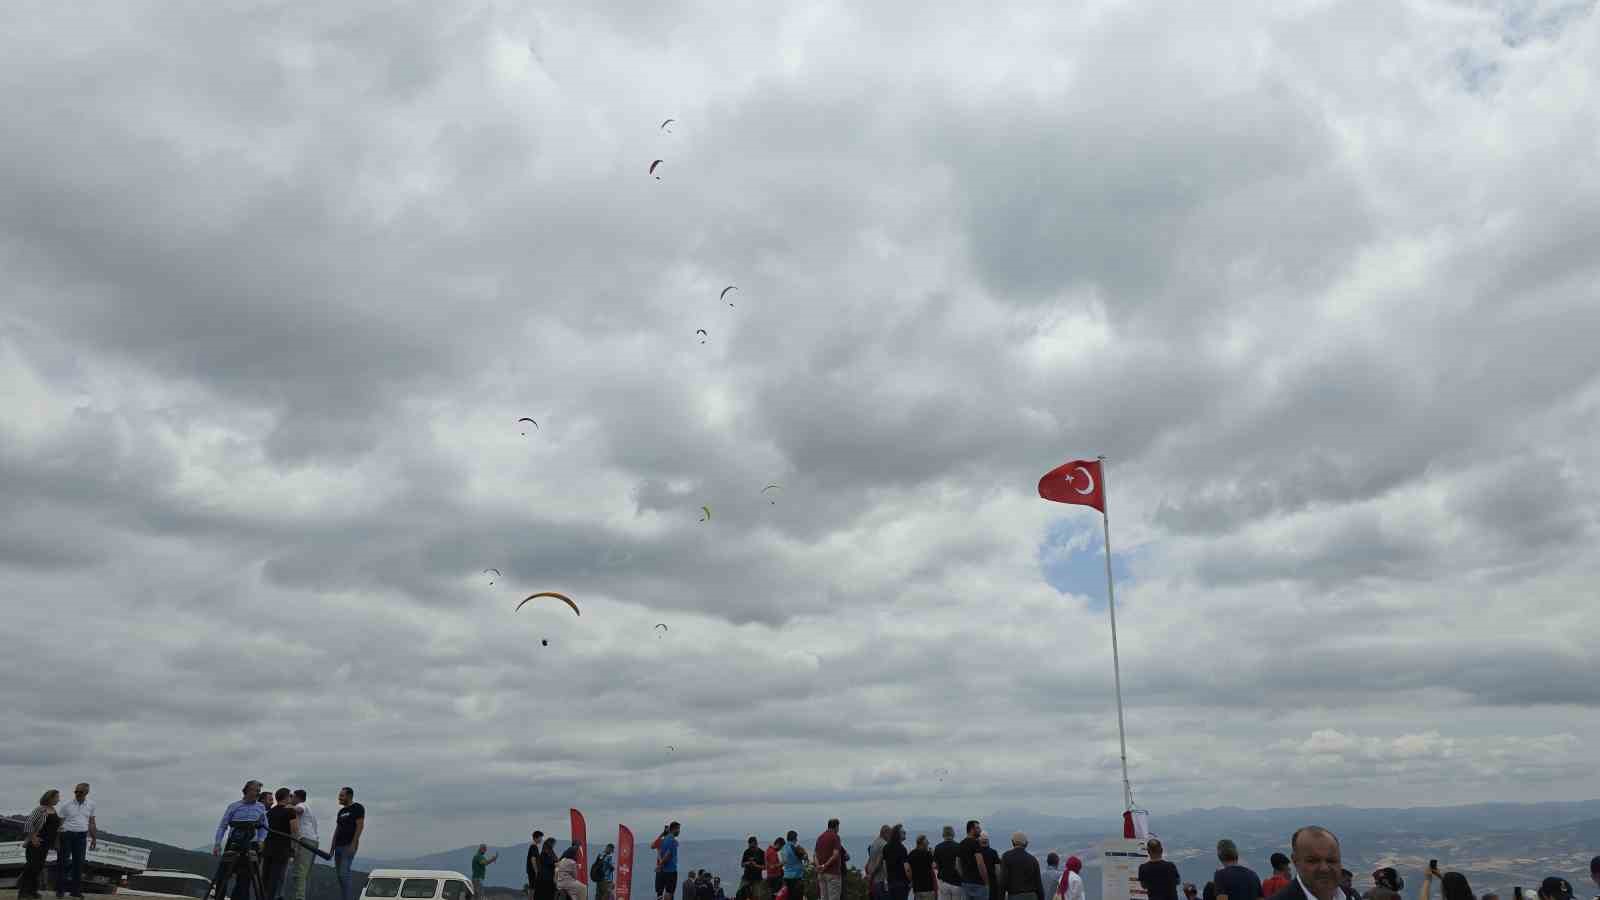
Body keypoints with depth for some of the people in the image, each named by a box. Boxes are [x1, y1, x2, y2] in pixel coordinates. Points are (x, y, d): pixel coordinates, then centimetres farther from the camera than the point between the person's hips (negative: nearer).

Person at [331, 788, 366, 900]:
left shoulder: (357, 808, -4)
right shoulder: (341, 811, 19)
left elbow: (360, 826, -11)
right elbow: (337, 829, 21)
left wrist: (353, 844, -18)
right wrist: (332, 847, 15)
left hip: (349, 846, -8)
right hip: (338, 846, 8)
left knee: (344, 872, -15)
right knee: (339, 874, 7)